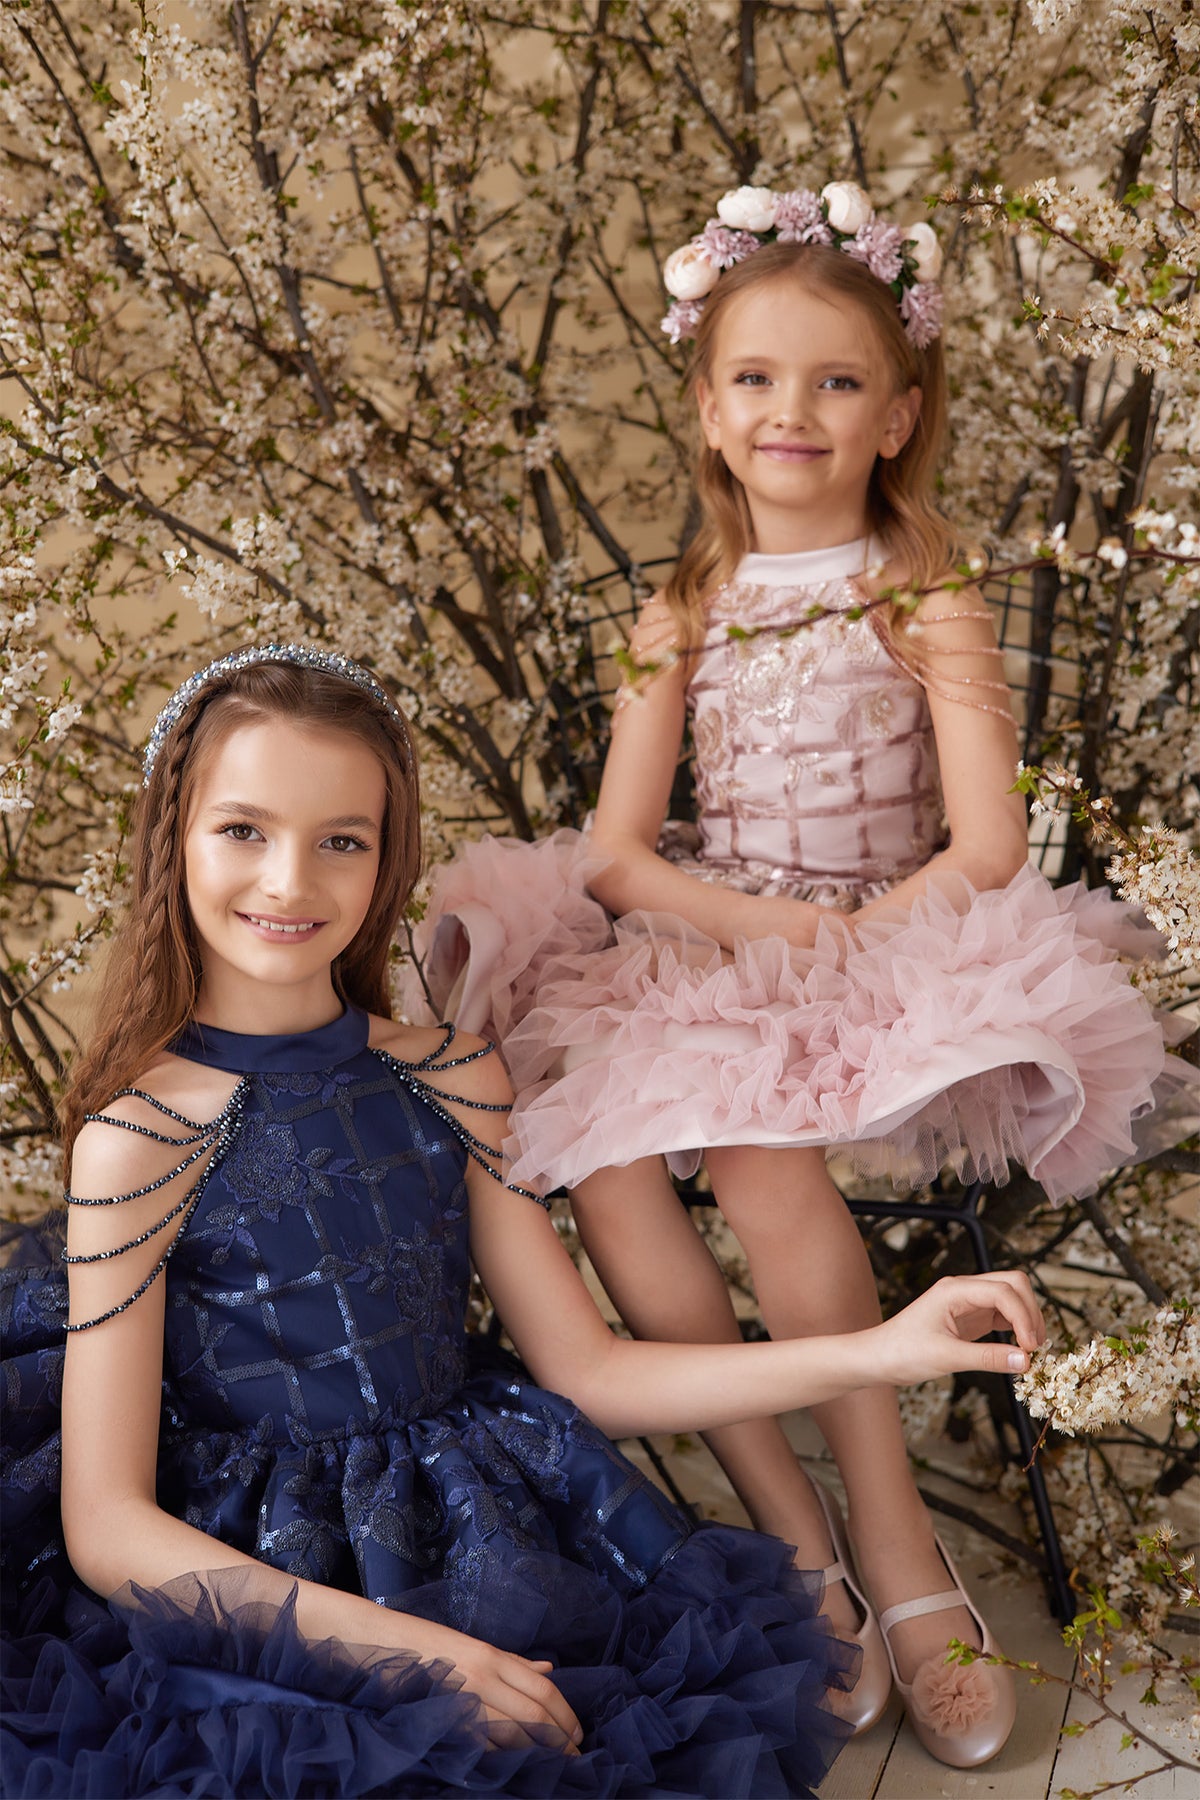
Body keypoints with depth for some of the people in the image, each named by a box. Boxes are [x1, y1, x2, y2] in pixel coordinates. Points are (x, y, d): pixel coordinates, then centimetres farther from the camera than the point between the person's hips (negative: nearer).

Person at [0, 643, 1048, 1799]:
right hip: (256, 1607, -3)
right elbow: (106, 1528, -12)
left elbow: (586, 1370, 5)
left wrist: (877, 1351, -4)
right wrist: (400, 1650, -21)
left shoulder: (452, 1078, 2)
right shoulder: (141, 1136, -12)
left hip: (480, 1553, 4)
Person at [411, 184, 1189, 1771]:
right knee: (606, 1164, -25)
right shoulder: (684, 617, 8)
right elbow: (617, 852, 1)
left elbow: (987, 850, -11)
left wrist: (839, 946, -14)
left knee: (759, 1154, -33)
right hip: (693, 952, 4)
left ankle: (894, 1547, -19)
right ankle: (793, 1524, -16)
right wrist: (770, 925, -13)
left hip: (885, 954, -4)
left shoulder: (926, 604, -1)